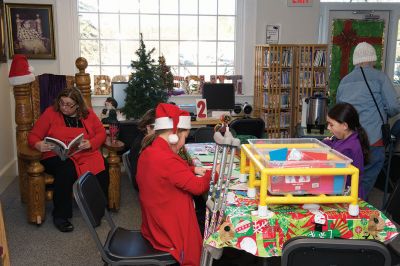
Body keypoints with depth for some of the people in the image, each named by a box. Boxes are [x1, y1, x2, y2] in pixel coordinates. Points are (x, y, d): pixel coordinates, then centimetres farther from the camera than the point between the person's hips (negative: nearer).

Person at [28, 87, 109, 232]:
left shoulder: (88, 114, 11)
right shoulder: (50, 113, 4)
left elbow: (101, 132, 8)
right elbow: (33, 135, 2)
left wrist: (90, 143, -13)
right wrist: (39, 145, -22)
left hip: (86, 154, 2)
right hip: (58, 156, -2)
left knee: (101, 172, -29)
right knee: (66, 169, -38)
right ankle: (60, 216, -20)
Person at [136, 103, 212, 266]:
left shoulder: (148, 152, 1)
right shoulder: (166, 160, -29)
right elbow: (198, 187, -22)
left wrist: (193, 170, 4)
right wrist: (213, 173, -5)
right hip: (169, 232, -9)